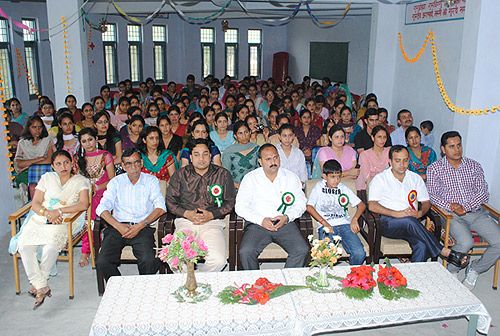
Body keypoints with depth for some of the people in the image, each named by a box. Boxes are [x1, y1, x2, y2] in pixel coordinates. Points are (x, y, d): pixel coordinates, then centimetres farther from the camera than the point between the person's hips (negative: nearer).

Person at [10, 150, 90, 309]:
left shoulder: (80, 181, 7)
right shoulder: (47, 178, 16)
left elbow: (84, 205, -7)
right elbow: (35, 204, 9)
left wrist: (59, 211, -13)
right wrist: (48, 213, -11)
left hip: (64, 222, -3)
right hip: (39, 219, 4)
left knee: (51, 246, -32)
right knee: (24, 245, -22)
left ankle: (37, 283, -16)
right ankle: (42, 286, -20)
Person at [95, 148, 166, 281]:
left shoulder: (151, 180, 11)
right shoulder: (116, 182, 14)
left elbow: (160, 208, 0)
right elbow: (102, 208, 4)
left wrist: (140, 226, -12)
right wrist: (119, 226, -12)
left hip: (142, 227, -2)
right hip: (118, 227, 2)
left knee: (150, 261, -29)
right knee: (102, 262, -23)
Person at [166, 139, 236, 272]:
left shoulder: (223, 175, 11)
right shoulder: (180, 175, 13)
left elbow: (230, 202, 10)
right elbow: (170, 201, 12)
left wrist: (212, 215, -6)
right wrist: (186, 213, -6)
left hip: (212, 222, 0)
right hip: (185, 222, 1)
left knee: (218, 261, -27)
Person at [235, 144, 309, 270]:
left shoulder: (291, 177, 11)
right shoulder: (250, 178, 6)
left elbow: (301, 204, 11)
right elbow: (240, 206, 2)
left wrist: (287, 217, -9)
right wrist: (261, 220, -12)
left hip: (285, 223, 1)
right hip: (257, 224, -1)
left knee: (303, 250, -24)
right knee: (245, 252, -27)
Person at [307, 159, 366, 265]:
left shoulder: (343, 188, 20)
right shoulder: (319, 187, 12)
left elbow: (361, 205, 18)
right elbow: (309, 207, 0)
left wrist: (354, 220, -1)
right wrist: (324, 223, -11)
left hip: (345, 224, 3)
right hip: (327, 226, -3)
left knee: (359, 254, -21)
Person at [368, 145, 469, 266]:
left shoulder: (415, 178, 17)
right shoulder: (380, 179, 3)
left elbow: (426, 202, 17)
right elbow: (372, 206, -10)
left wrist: (419, 213, -8)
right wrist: (397, 214, -21)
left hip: (411, 223, 4)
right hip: (388, 223, -4)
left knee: (422, 245, -31)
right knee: (409, 221, -36)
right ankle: (445, 252, -32)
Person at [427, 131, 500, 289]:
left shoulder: (474, 166, 12)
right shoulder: (434, 168, 5)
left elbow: (483, 193, 3)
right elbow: (432, 195, -2)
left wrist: (465, 207, -13)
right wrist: (450, 205, -19)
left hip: (476, 212, 4)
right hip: (451, 215, -4)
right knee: (466, 242, -31)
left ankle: (474, 270, 9)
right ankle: (450, 272, -3)